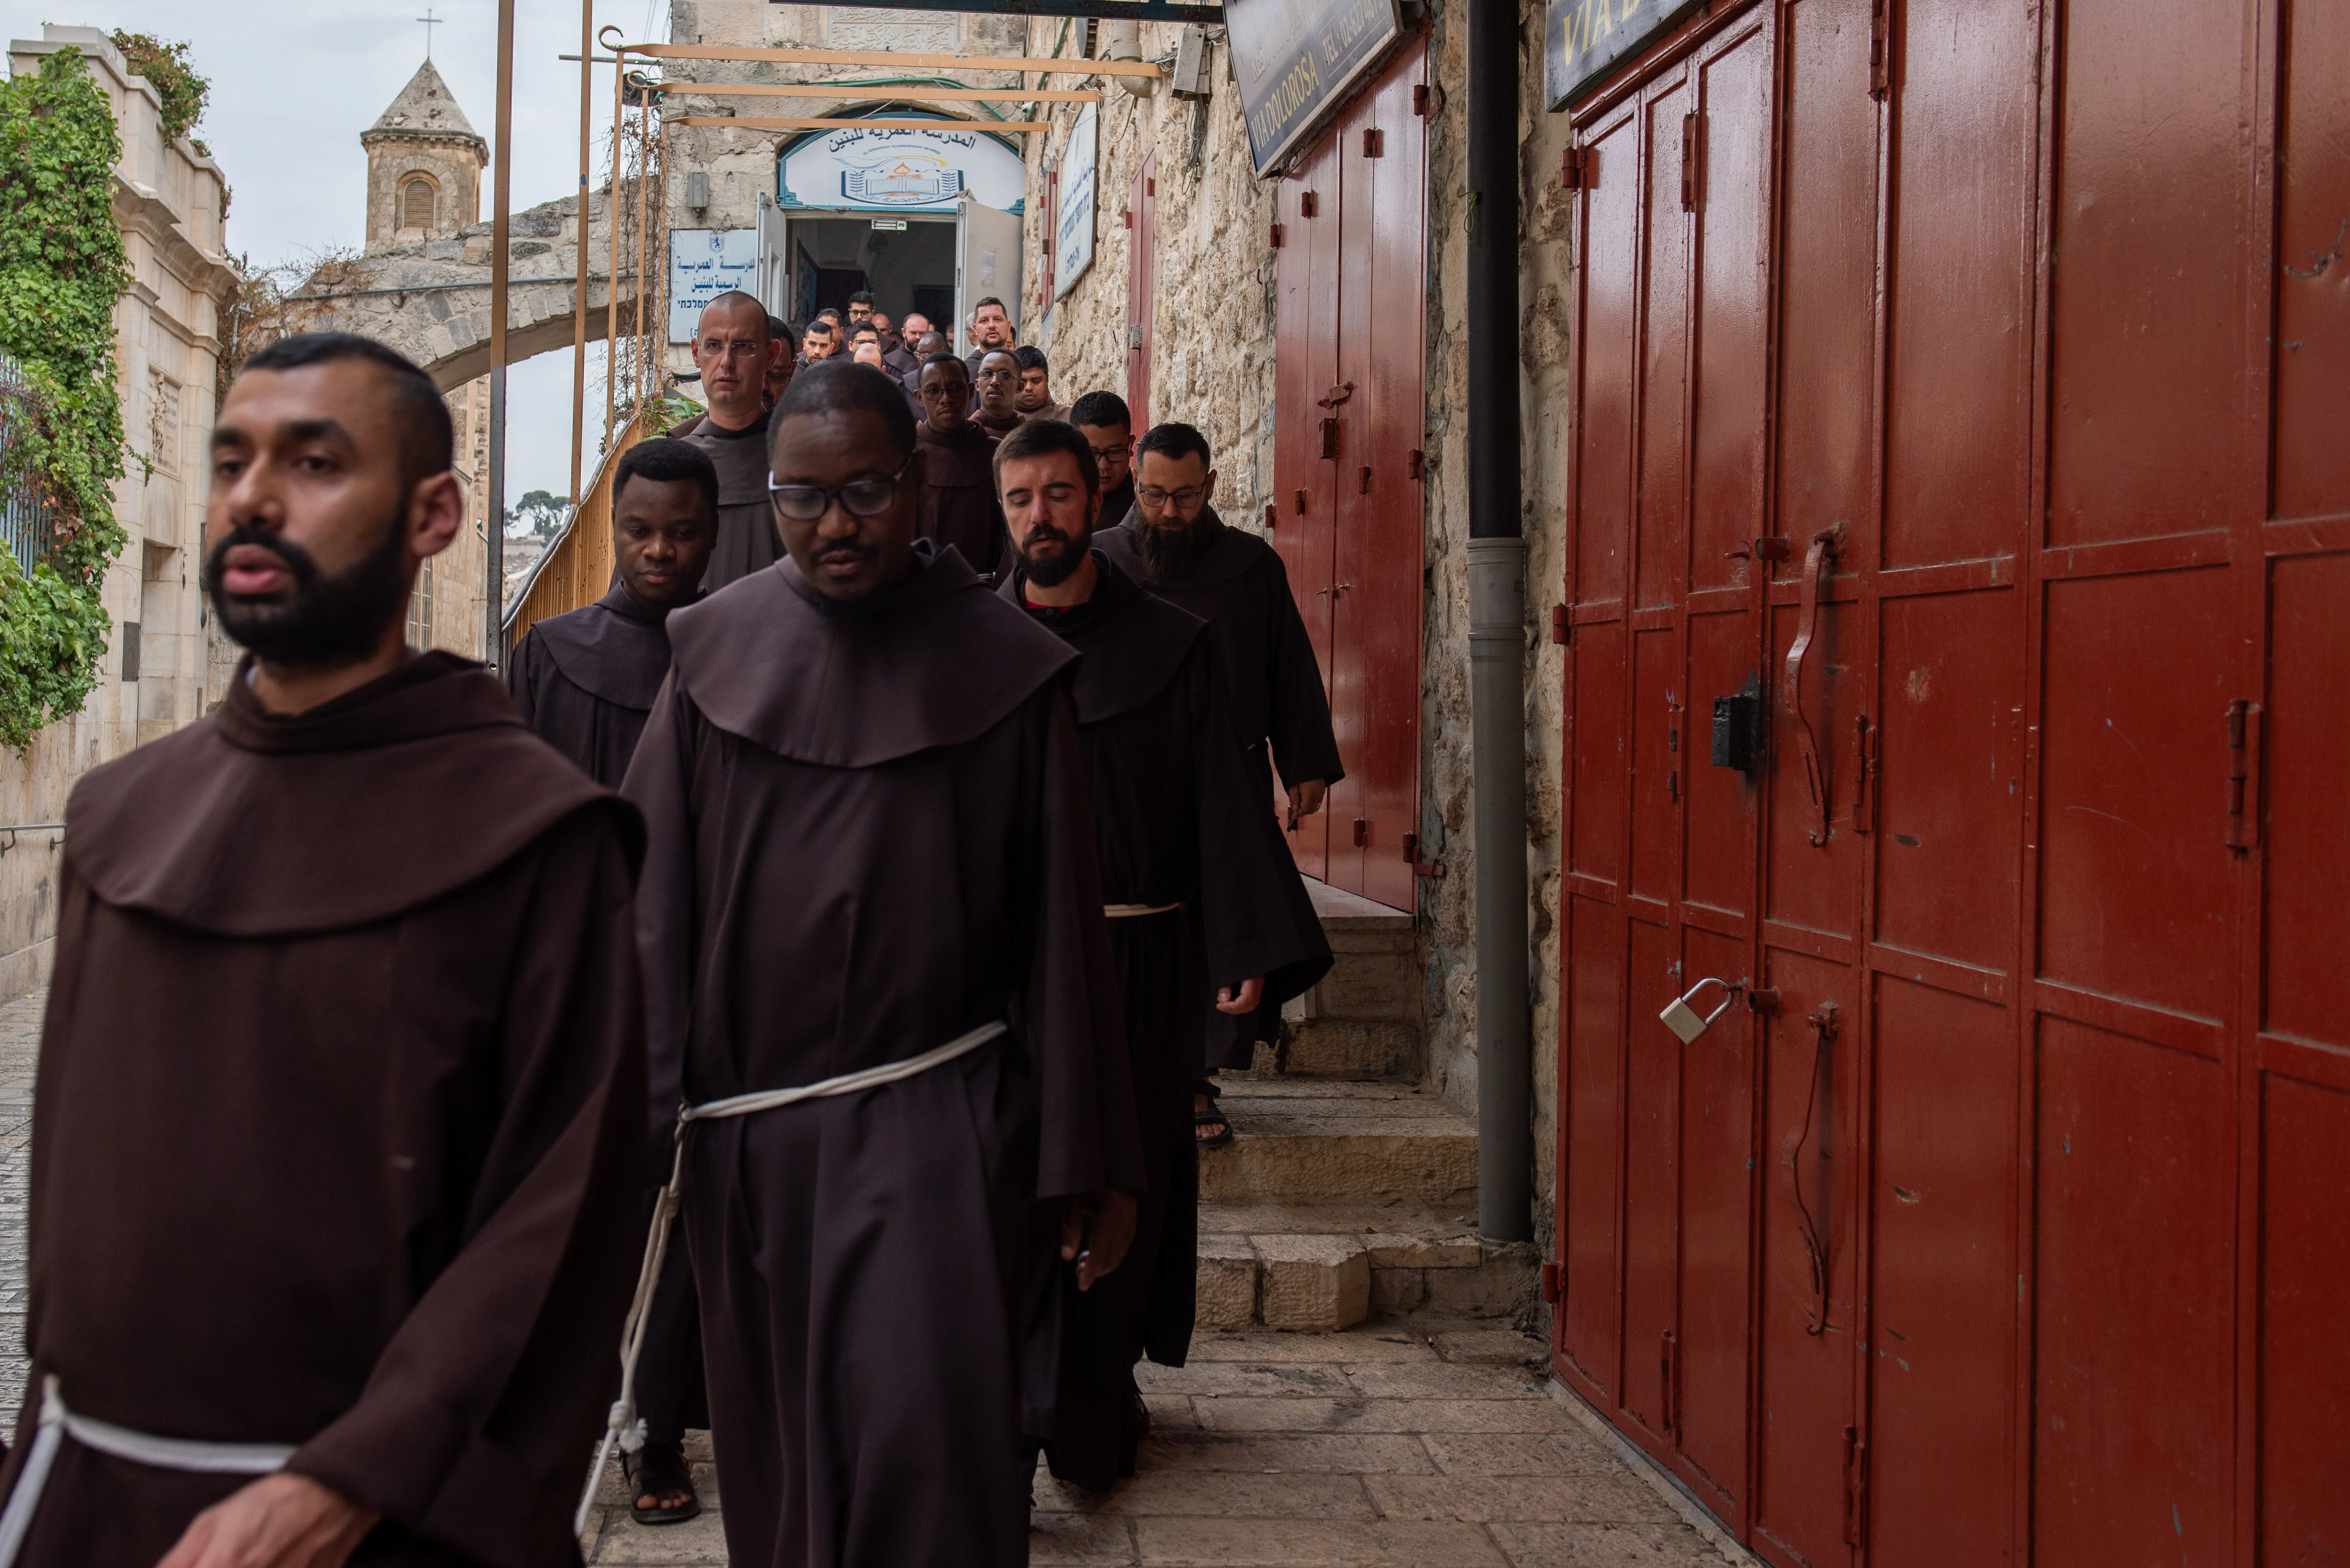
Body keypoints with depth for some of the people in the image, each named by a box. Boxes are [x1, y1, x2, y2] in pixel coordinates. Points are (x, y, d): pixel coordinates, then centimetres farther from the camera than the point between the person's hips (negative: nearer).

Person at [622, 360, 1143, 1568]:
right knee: (773, 1455, 13)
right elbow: (657, 900, 4)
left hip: (933, 1126, -3)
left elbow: (1061, 925, 0)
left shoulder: (1002, 666, -1)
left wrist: (1087, 1162, 0)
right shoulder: (714, 654, 5)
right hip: (745, 1133, 3)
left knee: (924, 1443, -10)